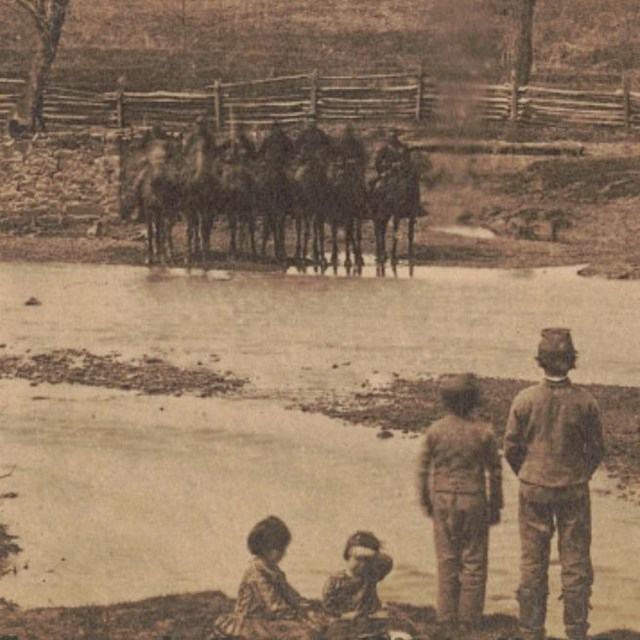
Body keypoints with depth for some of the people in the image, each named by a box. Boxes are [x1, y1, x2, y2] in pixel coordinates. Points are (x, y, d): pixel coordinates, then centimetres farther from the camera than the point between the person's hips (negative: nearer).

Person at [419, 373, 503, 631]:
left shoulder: (435, 431, -7)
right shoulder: (484, 431, -10)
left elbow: (424, 469, 0)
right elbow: (494, 471, -4)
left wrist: (426, 501, 14)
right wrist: (495, 505, 7)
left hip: (443, 500, 2)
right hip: (474, 500, -1)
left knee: (447, 559, 10)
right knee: (473, 560, 8)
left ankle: (447, 617, 13)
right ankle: (469, 617, 11)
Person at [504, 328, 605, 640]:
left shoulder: (525, 400, -11)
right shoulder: (585, 402, -11)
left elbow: (511, 447, -3)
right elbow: (596, 449, -1)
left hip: (534, 489, 1)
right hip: (574, 491, -1)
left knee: (532, 564, 9)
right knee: (576, 563, 8)